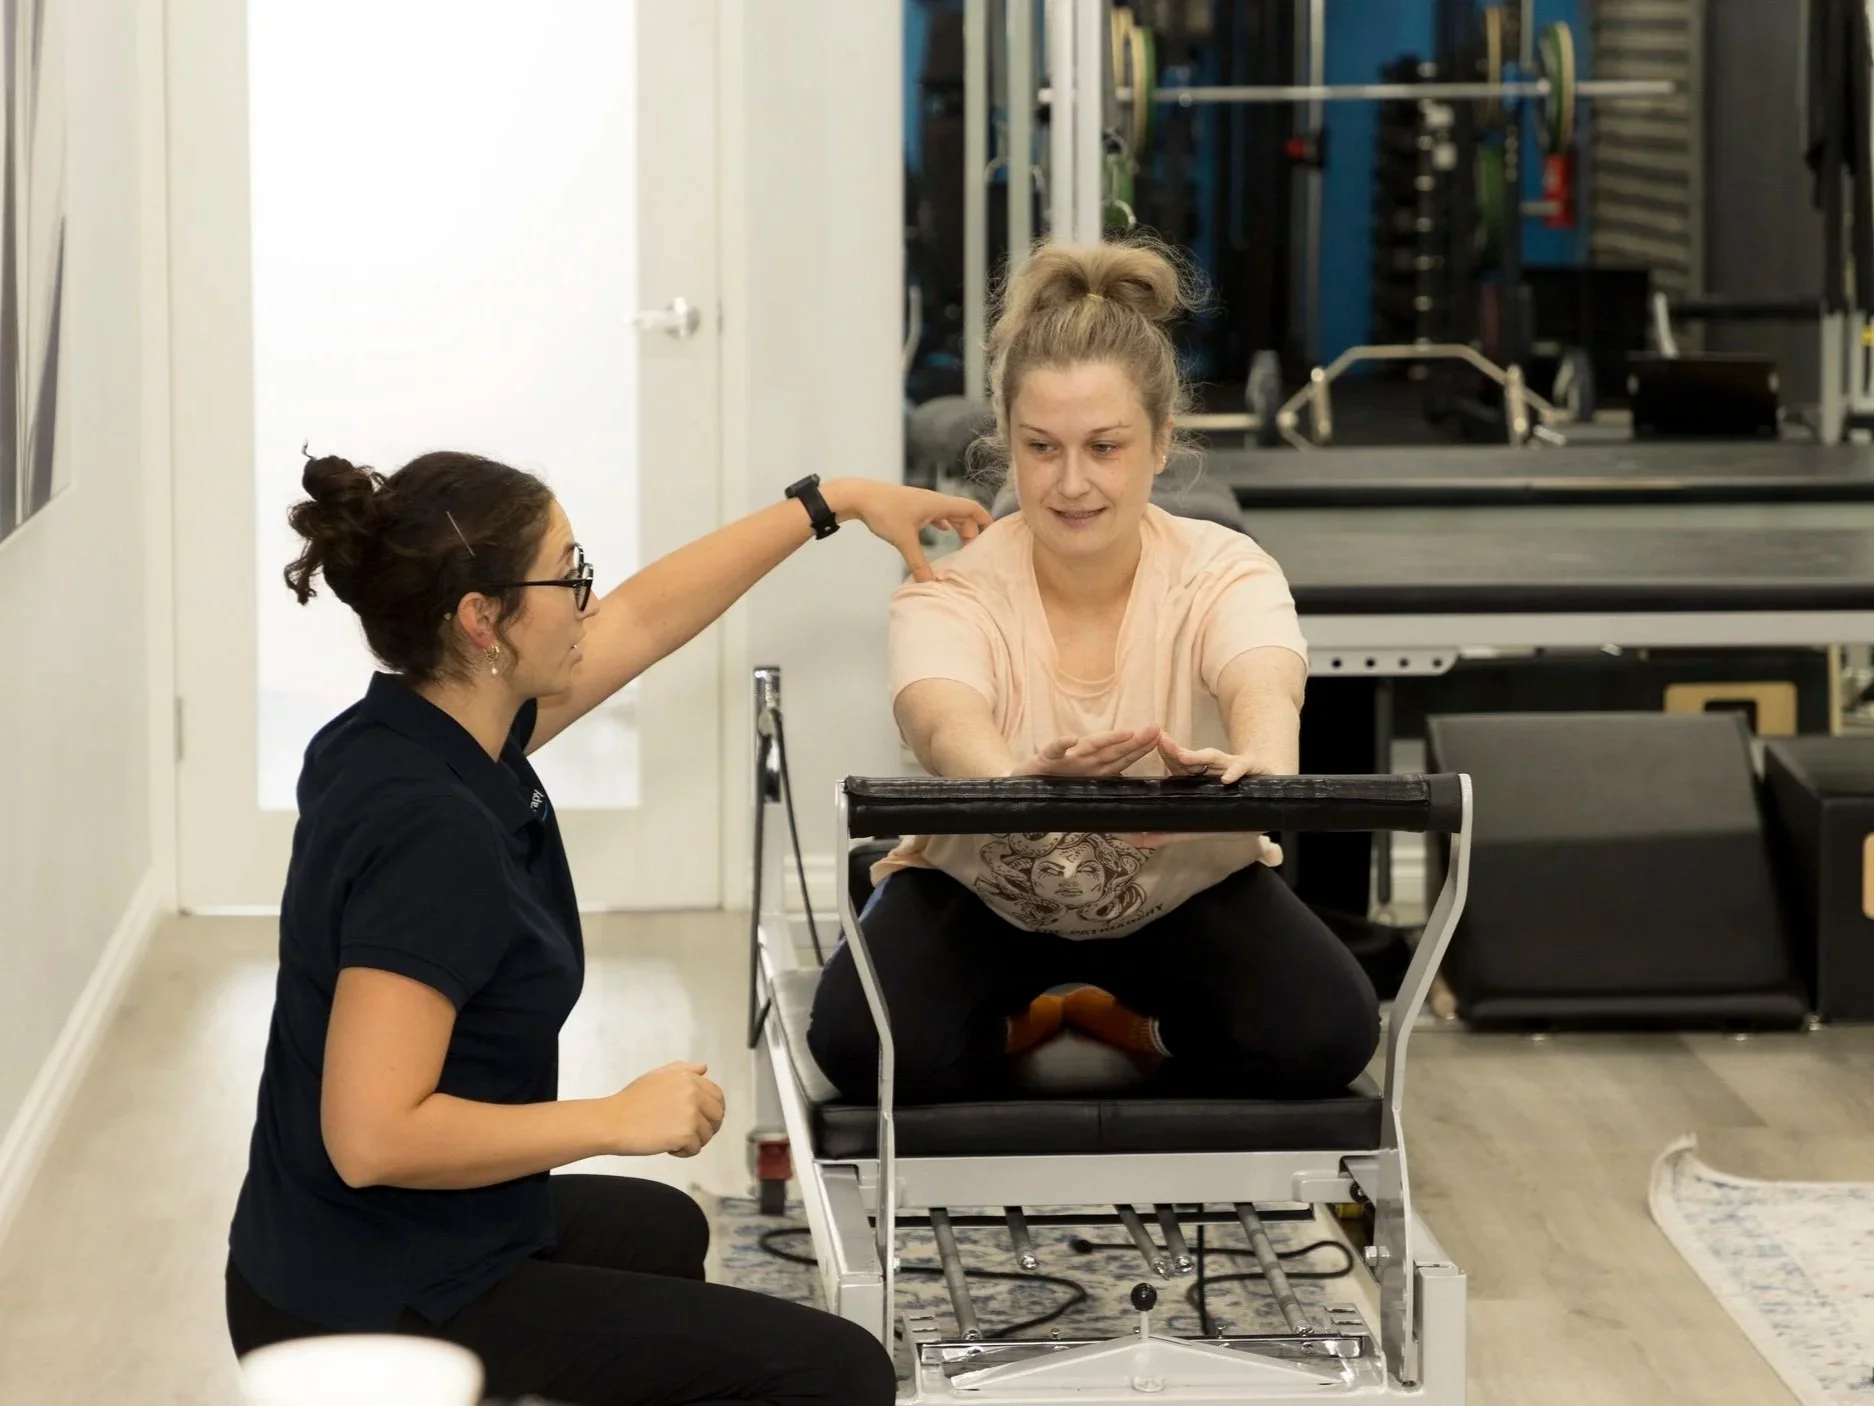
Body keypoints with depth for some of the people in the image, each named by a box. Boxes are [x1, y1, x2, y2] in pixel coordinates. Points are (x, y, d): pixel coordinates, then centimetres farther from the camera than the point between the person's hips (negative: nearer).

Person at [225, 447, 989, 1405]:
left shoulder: (436, 727, 1)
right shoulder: (428, 828, -27)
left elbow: (642, 619, 17)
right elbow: (372, 1136, -32)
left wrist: (834, 502, 24)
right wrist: (619, 1120, -23)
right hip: (387, 1323, -10)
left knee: (657, 1231, 37)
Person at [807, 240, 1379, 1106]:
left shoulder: (1225, 574, -22)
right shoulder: (950, 597, -24)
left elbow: (1263, 692, -44)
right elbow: (945, 720, -47)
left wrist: (1254, 768, -71)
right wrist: (1016, 781, -73)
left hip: (1187, 891, 1)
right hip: (980, 890, 0)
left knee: (1322, 1040, -26)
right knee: (869, 1047, -29)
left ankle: (1123, 1017, 6)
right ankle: (1023, 1021, 7)